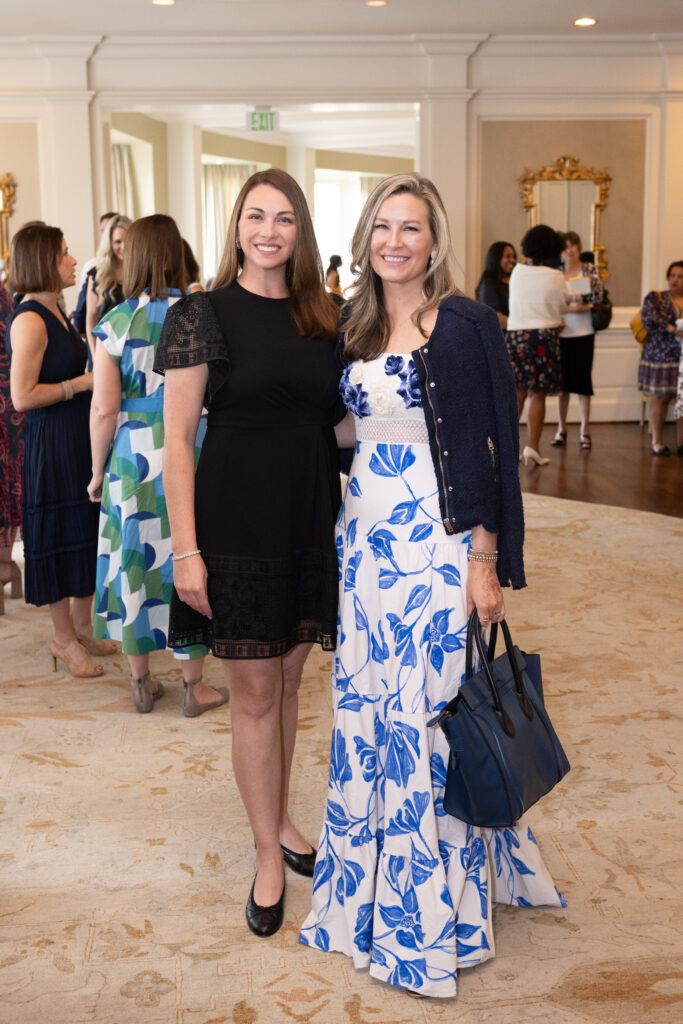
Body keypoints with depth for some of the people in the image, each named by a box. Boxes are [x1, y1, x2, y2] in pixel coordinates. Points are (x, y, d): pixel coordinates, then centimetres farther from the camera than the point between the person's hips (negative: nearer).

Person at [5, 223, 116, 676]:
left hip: (81, 437, 9)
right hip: (52, 442, -9)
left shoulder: (57, 313, 12)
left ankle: (82, 626, 30)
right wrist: (83, 382, -17)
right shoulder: (29, 320, -17)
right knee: (59, 534, 3)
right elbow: (23, 396, -22)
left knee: (87, 531, 16)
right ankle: (64, 639, 17)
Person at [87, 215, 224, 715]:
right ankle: (194, 686, 19)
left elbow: (104, 410, -6)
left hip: (133, 460, 0)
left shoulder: (115, 324, -4)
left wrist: (98, 470, 6)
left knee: (135, 562, 12)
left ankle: (142, 682, 24)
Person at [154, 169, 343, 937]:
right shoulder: (203, 314, -6)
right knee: (254, 695, 5)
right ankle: (268, 854, 21)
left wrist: (345, 522, 7)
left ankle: (279, 821, 35)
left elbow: (334, 423, 13)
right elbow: (177, 438, -9)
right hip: (238, 522, -4)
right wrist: (186, 548, -14)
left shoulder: (320, 318, 8)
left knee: (288, 681, 16)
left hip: (311, 523, 5)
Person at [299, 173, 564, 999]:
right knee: (366, 707, 12)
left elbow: (491, 447, -10)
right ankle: (372, 883, 30)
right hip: (363, 538, 6)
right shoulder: (353, 331, 11)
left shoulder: (465, 325, -7)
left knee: (431, 714, 0)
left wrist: (485, 558, -14)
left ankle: (433, 910, 16)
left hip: (436, 542, -6)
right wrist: (343, 539, 13)